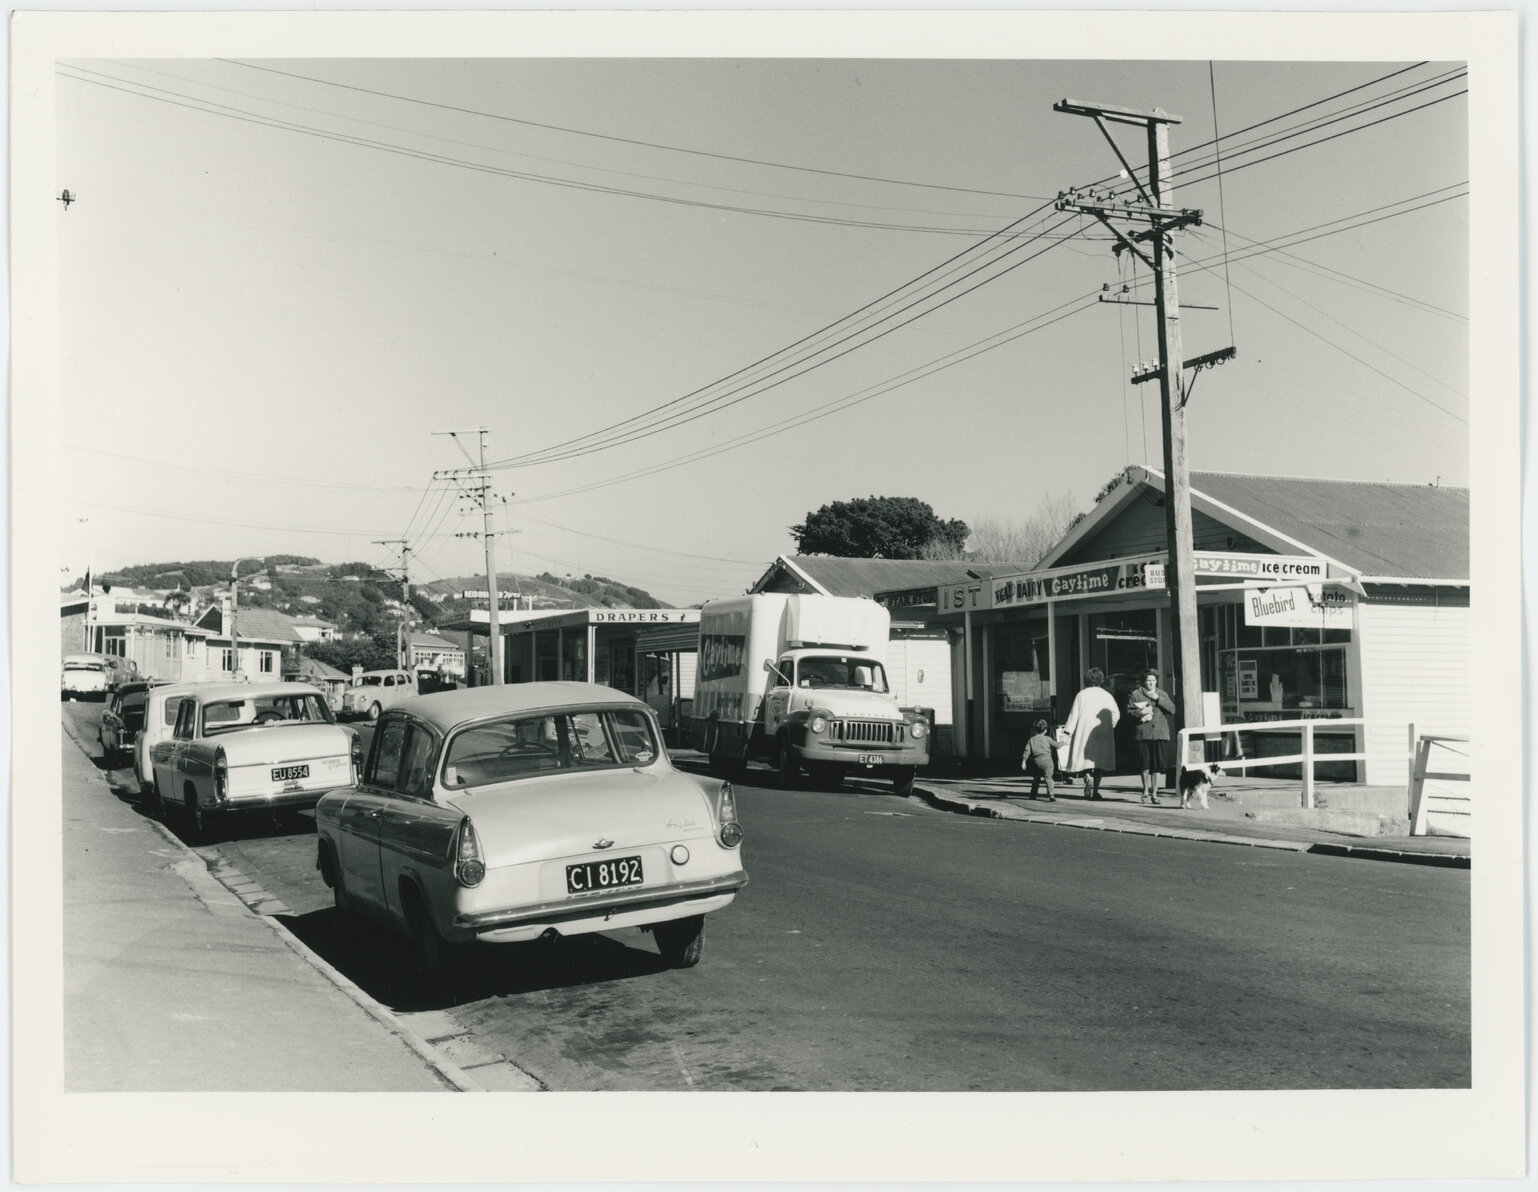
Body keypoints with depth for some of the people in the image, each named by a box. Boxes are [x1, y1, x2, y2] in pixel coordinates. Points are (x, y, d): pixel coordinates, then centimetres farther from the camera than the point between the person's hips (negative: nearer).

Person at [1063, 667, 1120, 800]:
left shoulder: (1081, 695, 1)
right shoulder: (1107, 695, 4)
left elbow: (1074, 714, -1)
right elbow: (1116, 714, 0)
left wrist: (1068, 730, 2)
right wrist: (1109, 727, 14)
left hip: (1085, 733, -1)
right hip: (1103, 734, 1)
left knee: (1086, 758, 5)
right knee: (1100, 761, 6)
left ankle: (1088, 777, -24)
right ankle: (1095, 790, 2)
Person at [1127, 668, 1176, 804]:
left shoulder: (1162, 695, 15)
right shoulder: (1136, 694, 7)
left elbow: (1172, 710, 2)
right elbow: (1128, 711, 3)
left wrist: (1158, 699, -6)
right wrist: (1140, 712, -15)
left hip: (1160, 734, 2)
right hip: (1143, 734, -2)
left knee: (1158, 766, -1)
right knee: (1145, 765, 0)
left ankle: (1154, 793, 8)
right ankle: (1146, 791, 19)